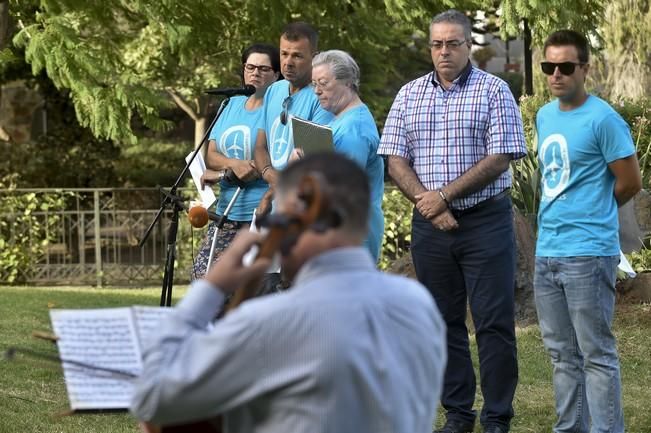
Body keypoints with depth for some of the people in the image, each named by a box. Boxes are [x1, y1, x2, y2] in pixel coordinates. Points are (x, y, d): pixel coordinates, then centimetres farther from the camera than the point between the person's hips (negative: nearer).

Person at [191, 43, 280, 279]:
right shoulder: (233, 105, 15)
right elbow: (211, 155, 8)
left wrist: (223, 173, -11)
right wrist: (233, 164, -15)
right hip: (228, 210, 6)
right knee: (202, 270, 1)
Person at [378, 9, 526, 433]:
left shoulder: (494, 91, -2)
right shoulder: (410, 95, 10)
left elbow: (499, 158, -10)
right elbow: (395, 159, 5)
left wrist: (443, 195, -13)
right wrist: (426, 201, -10)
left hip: (485, 222, -4)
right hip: (431, 224, 4)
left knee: (494, 322, -4)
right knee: (444, 321, 9)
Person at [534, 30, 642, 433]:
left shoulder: (603, 119, -12)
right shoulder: (545, 116, 12)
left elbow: (631, 182, -8)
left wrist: (592, 213, 5)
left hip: (588, 253, -8)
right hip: (546, 252, 8)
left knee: (597, 355, -4)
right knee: (564, 354, 14)